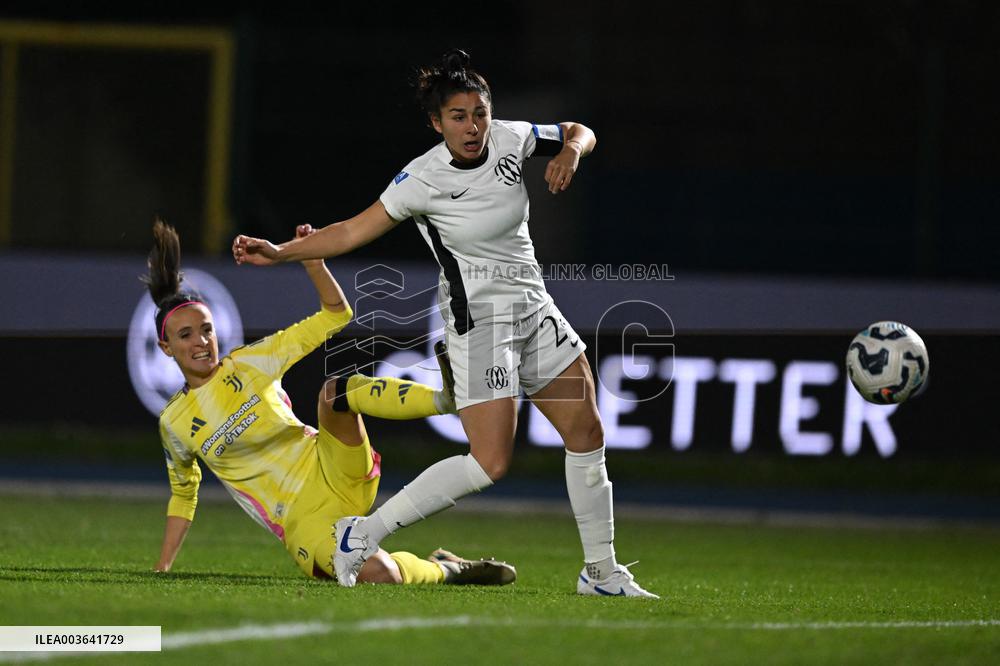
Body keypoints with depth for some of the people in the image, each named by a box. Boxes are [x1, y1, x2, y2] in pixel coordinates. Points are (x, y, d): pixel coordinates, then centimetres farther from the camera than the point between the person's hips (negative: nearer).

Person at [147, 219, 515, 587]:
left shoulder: (249, 364, 6)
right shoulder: (173, 423, 6)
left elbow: (336, 315, 6)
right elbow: (183, 494, 23)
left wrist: (314, 264, -9)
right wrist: (163, 567, 18)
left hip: (330, 471, 1)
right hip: (300, 518, -1)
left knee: (335, 390, -31)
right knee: (378, 574, -32)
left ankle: (451, 396, -36)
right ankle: (443, 570, -2)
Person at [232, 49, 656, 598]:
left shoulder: (509, 139, -4)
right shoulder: (422, 179, -18)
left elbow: (580, 132, 12)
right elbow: (354, 230, -16)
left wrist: (571, 151, -11)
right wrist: (278, 253, -25)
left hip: (534, 308, 7)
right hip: (478, 321, -7)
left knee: (587, 435, 8)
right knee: (490, 463, -16)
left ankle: (601, 572, 21)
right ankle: (363, 533, -7)